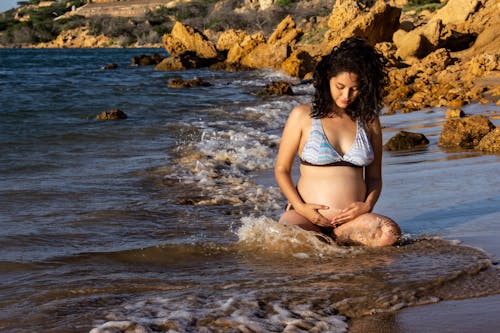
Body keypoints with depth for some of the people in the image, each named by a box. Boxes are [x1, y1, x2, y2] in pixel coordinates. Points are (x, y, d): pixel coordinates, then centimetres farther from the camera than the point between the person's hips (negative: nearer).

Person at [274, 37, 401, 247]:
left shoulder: (368, 121, 12)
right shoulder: (303, 116, 3)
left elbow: (374, 177, 16)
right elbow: (281, 169, 6)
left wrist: (368, 205, -5)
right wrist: (300, 207, -10)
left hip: (352, 217, 4)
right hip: (309, 215, -4)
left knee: (390, 233, -29)